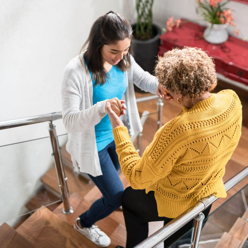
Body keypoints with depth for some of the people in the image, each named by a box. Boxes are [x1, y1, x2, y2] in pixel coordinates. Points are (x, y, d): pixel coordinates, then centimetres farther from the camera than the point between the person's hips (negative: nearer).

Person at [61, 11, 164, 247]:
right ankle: (84, 223, 37)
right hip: (93, 144, -6)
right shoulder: (76, 71, -33)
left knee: (113, 174, 32)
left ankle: (108, 200, 68)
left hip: (117, 134, 6)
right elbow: (70, 121, -33)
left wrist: (158, 84, -24)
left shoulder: (123, 59, -16)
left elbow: (141, 78, 0)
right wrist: (102, 108, -51)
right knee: (116, 196, 5)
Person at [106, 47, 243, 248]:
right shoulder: (232, 99, -22)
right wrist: (181, 101, -4)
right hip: (209, 195, 6)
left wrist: (118, 129, -24)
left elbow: (137, 178, -29)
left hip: (175, 205, -5)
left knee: (129, 197, 29)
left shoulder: (178, 131, -43)